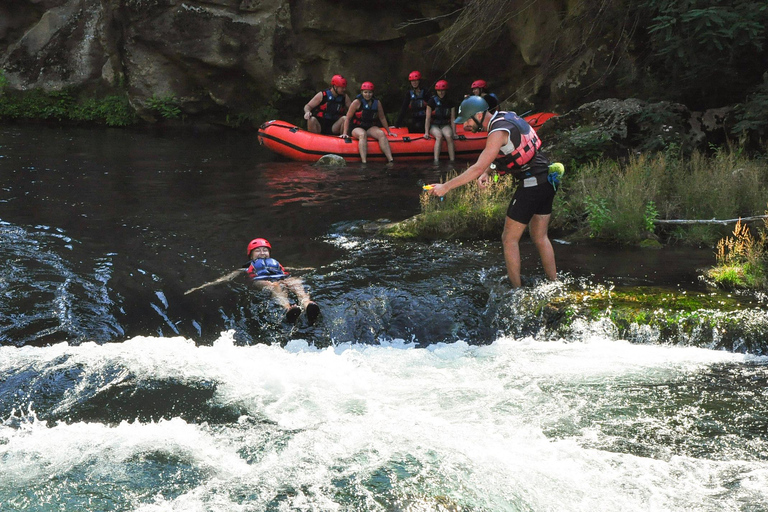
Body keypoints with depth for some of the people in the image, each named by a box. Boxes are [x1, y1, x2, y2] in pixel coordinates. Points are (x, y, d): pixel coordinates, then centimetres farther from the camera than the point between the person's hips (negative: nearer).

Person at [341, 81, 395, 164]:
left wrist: (388, 131, 22)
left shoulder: (377, 103, 7)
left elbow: (382, 118, 19)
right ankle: (364, 162, -53)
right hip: (357, 128, -3)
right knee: (362, 134, -38)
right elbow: (348, 118, -3)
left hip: (371, 128, 4)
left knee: (381, 134, -27)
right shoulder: (357, 102, -4)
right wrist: (345, 133, -11)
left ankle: (390, 160, -38)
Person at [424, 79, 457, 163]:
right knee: (439, 136, -34)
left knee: (448, 136, -31)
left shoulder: (450, 102, 4)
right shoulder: (432, 101, -3)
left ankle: (452, 160, -34)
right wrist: (426, 132, -12)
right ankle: (436, 161, -42)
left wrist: (454, 132, -4)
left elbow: (453, 119, 5)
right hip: (434, 125, -2)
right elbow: (428, 118, -4)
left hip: (445, 125, 2)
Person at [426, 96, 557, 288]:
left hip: (531, 184, -9)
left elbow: (478, 167, -23)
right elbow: (496, 154, 20)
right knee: (540, 238, 17)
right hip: (546, 181, 9)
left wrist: (446, 186, -20)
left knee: (509, 239, 1)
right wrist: (487, 173, 0)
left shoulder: (499, 132, -19)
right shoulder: (505, 117, 9)